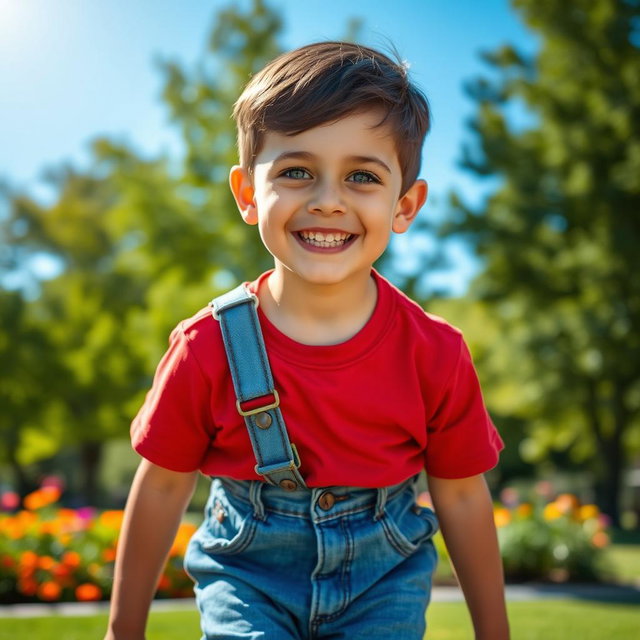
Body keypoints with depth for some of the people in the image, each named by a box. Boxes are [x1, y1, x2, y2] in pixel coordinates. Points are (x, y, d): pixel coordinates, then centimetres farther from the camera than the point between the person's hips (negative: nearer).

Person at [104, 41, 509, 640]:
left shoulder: (437, 355, -15)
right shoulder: (207, 348, -17)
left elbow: (461, 498, -1)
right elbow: (162, 487, -3)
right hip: (249, 569, -1)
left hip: (383, 573, 2)